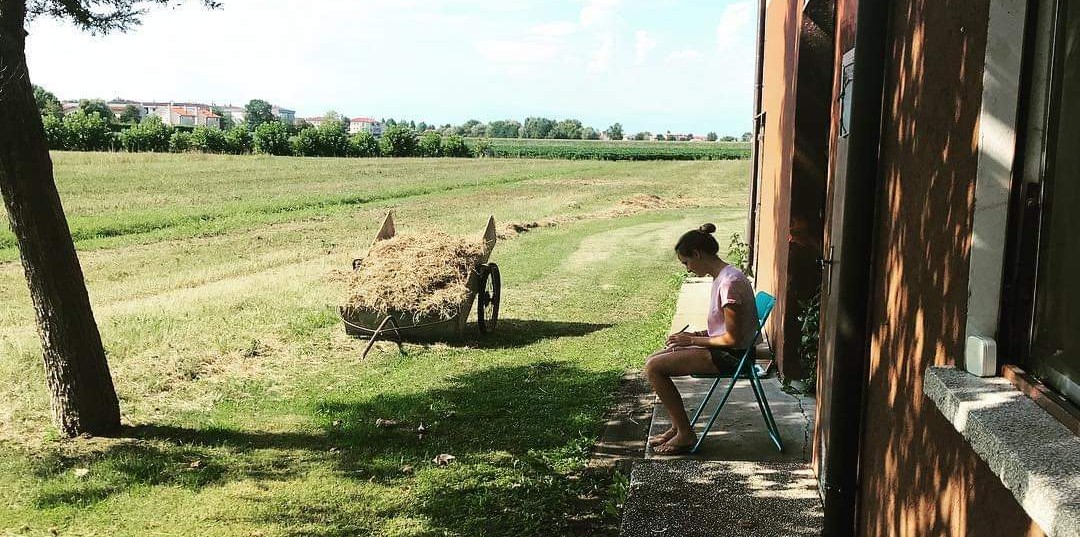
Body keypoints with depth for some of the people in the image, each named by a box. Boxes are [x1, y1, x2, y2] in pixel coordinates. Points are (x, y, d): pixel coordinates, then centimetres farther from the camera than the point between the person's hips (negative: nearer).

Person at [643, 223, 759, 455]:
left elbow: (733, 338, -22)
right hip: (723, 351, 10)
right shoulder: (722, 277, 9)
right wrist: (694, 336, 5)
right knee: (653, 360, 8)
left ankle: (686, 434, -4)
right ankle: (678, 427, 12)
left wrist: (693, 340, -12)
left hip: (731, 356, -10)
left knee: (654, 367, -14)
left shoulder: (729, 282, -22)